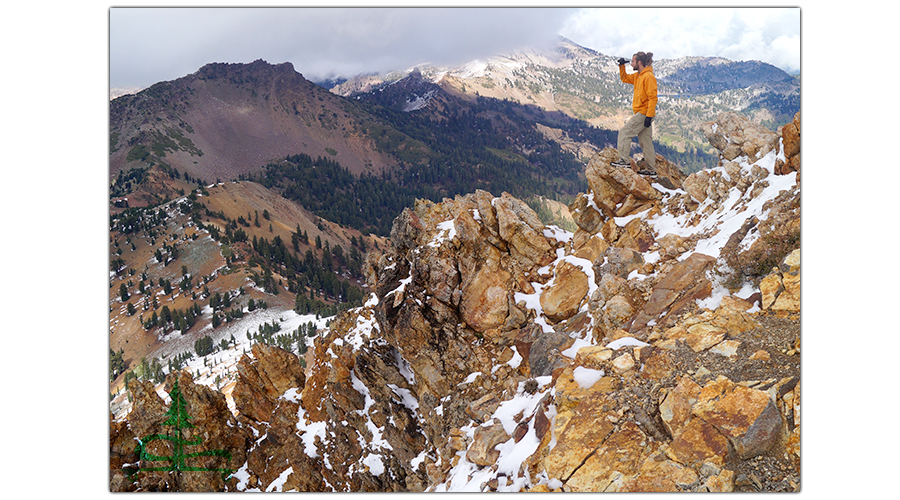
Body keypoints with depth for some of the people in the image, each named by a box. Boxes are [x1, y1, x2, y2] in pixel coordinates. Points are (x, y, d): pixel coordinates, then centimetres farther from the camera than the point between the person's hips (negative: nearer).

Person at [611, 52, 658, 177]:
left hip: (644, 113, -10)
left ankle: (624, 160, -5)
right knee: (645, 141, 9)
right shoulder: (638, 76, 13)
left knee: (624, 132, -8)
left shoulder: (648, 77, -15)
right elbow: (625, 78, 30)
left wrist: (649, 116, -23)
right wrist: (621, 66, 14)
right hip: (642, 113, 10)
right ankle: (651, 170, 12)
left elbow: (653, 98, -19)